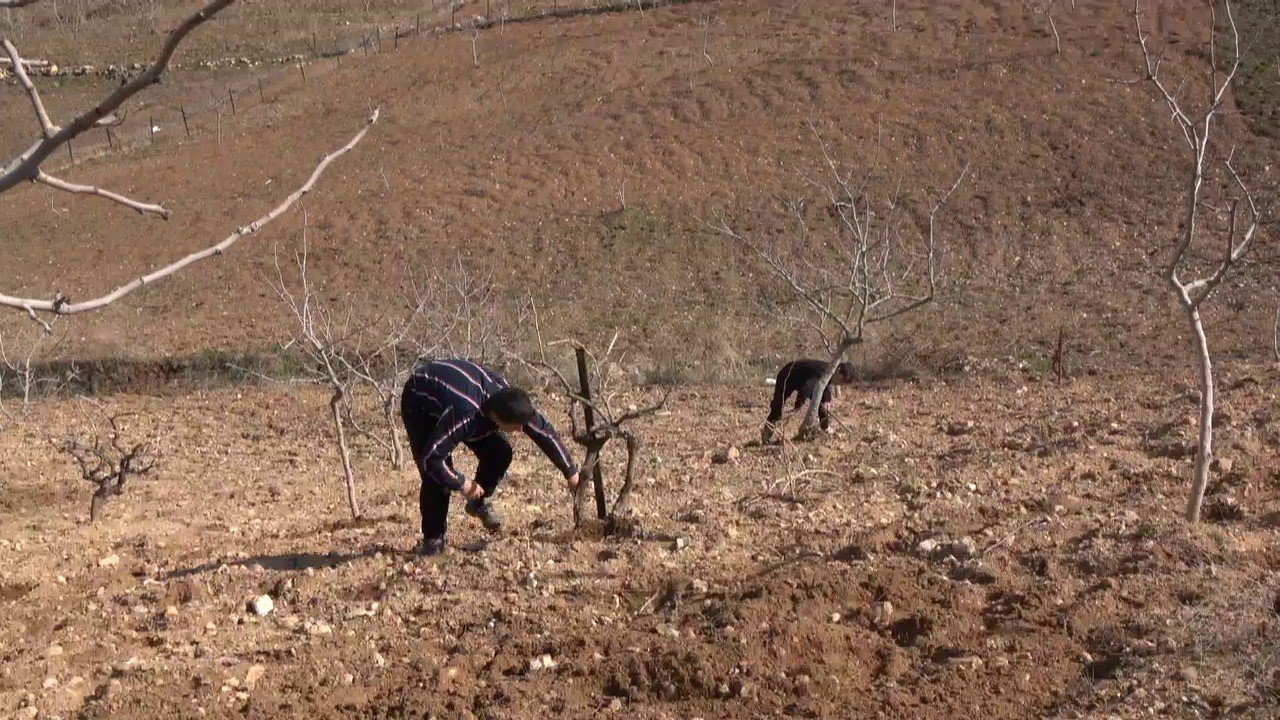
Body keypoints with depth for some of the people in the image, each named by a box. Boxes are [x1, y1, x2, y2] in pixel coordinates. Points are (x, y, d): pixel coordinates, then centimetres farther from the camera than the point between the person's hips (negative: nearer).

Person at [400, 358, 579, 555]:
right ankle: (433, 539, -2)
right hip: (420, 402, -6)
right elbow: (430, 458, -42)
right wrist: (461, 484, -28)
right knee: (436, 475, -20)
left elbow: (546, 433, -11)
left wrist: (571, 473, -2)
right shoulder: (464, 414, -46)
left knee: (500, 453, -11)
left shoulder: (507, 399, -26)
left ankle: (480, 502, 14)